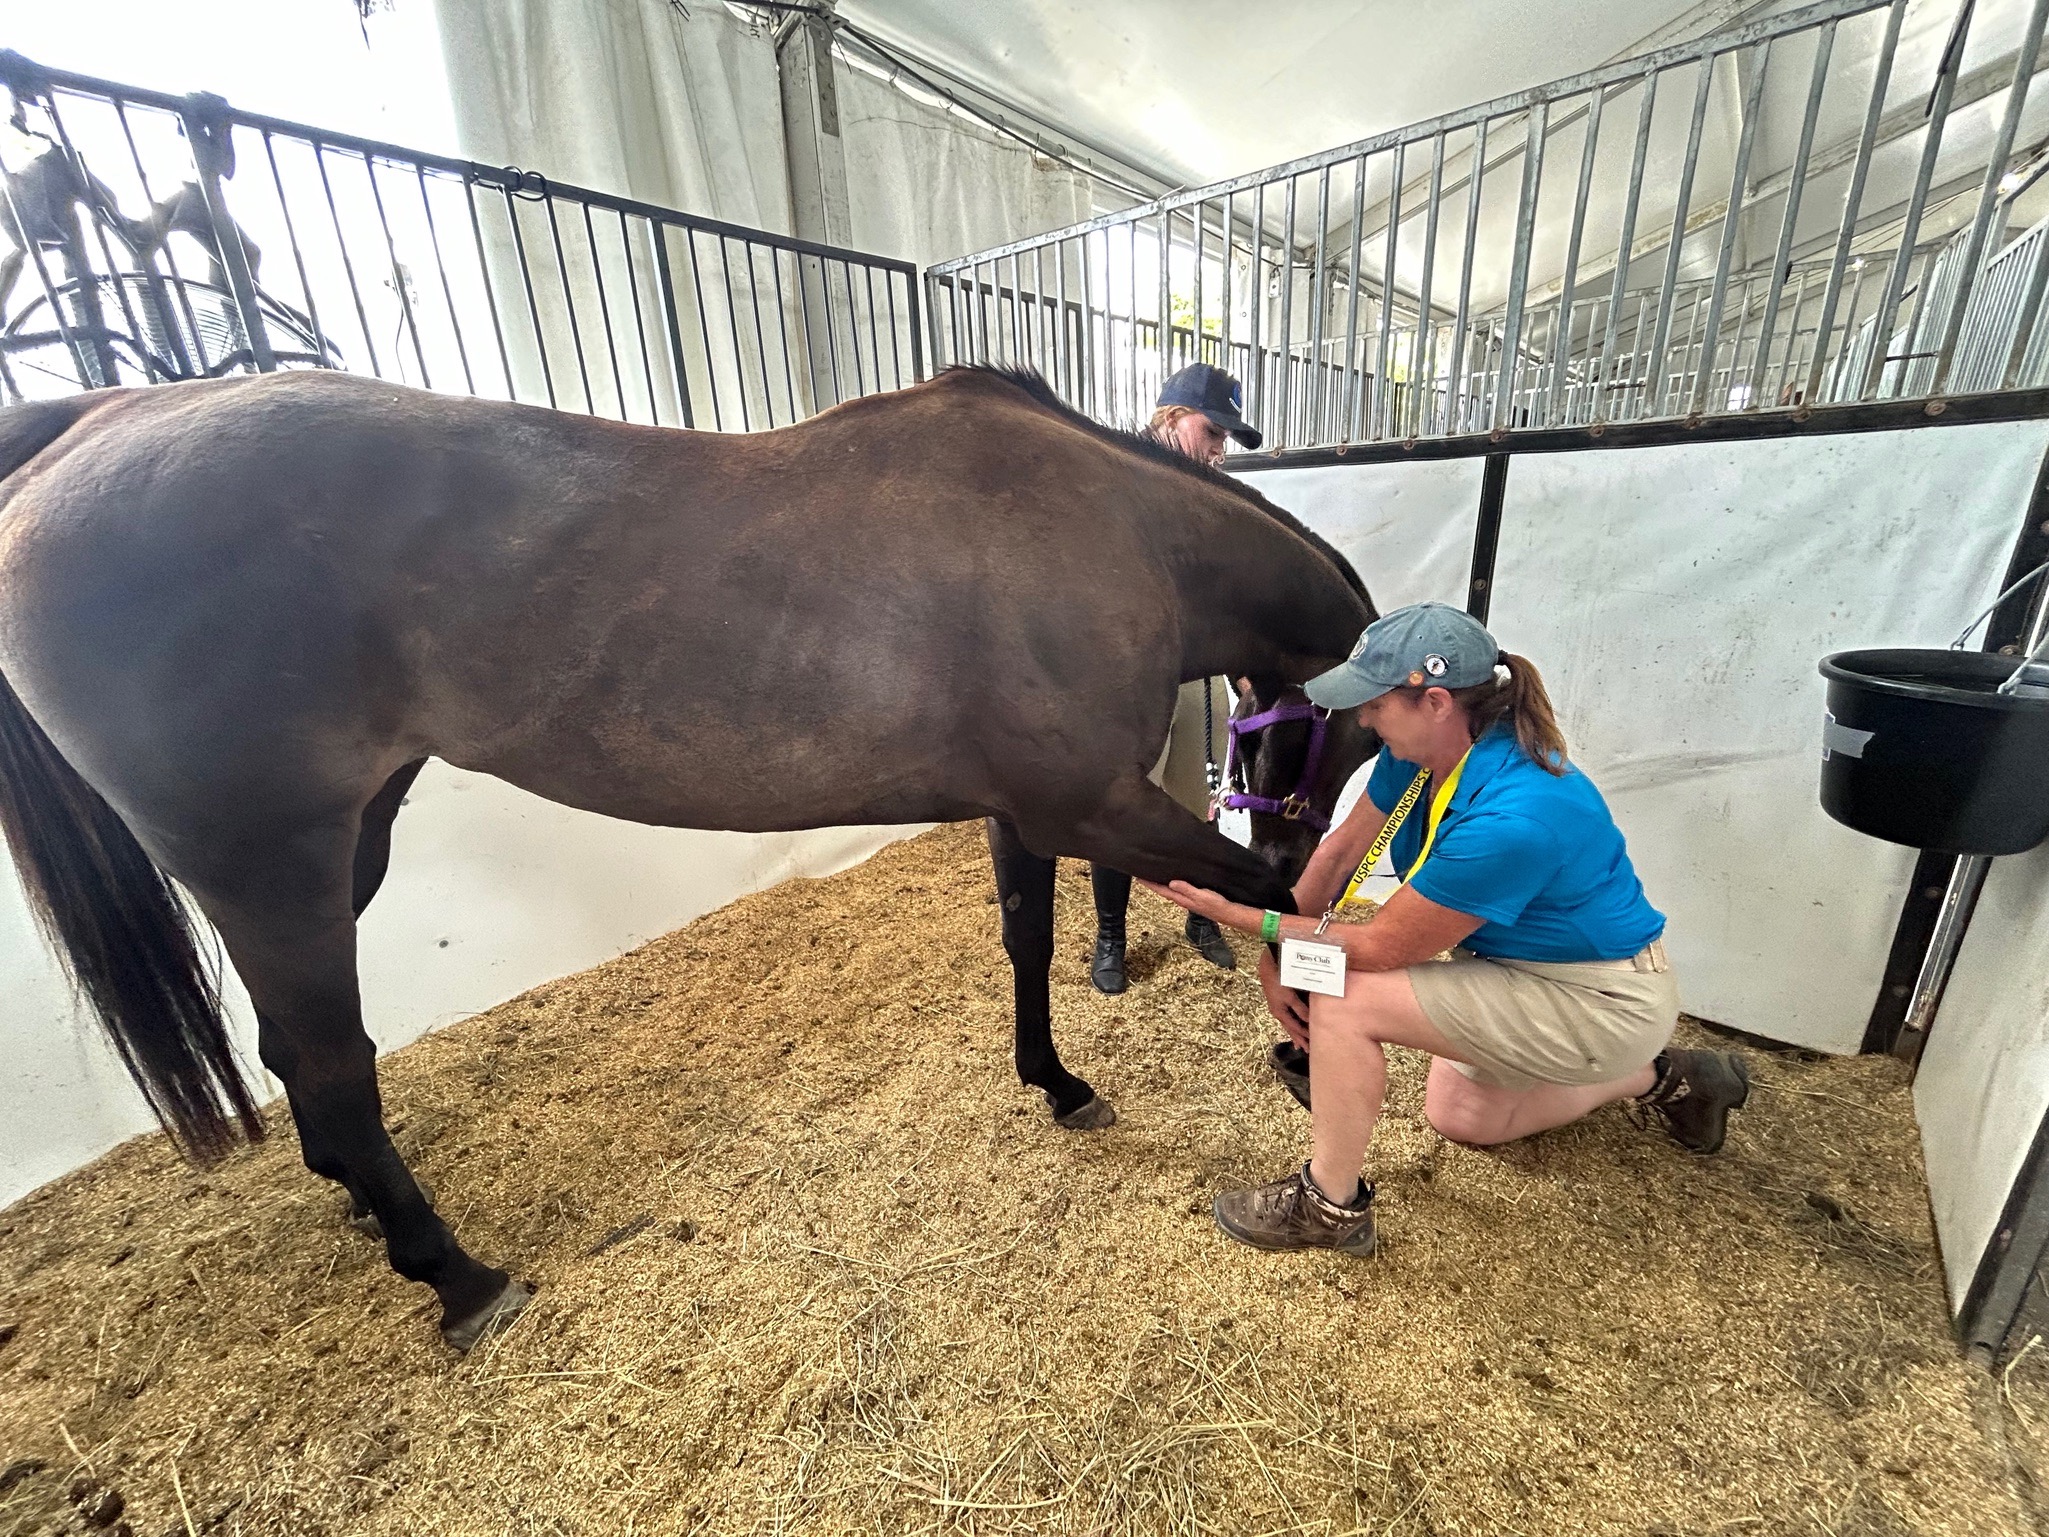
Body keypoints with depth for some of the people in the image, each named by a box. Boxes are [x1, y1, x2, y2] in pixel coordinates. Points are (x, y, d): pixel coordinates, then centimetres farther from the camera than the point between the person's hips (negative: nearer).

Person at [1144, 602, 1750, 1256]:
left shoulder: (1508, 820, -37)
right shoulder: (1422, 749, -13)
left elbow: (1380, 948, -28)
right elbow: (1342, 847, -4)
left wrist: (1244, 916, -26)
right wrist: (1276, 955, -9)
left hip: (1604, 1003, -9)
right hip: (1531, 964, 9)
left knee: (1344, 1001, -23)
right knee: (1456, 1115, 25)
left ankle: (1331, 1206, -1)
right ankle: (1661, 1076, 35)